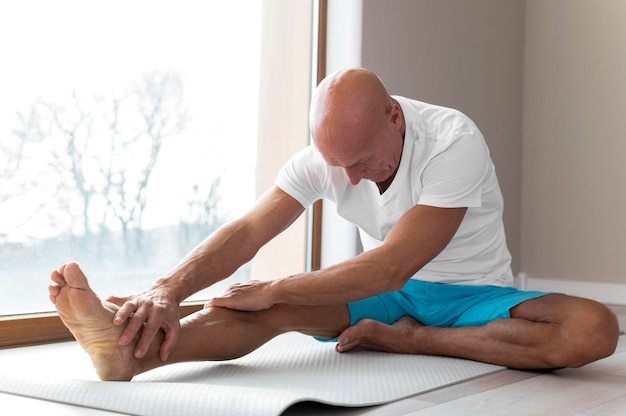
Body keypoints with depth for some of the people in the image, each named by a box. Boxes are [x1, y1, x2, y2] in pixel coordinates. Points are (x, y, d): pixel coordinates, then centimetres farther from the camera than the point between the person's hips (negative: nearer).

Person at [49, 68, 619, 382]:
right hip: (387, 296, 3)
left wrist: (273, 290, -30)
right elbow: (245, 233, -20)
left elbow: (390, 269, -31)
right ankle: (128, 353, -42)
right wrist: (166, 291, -37)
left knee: (593, 329, -32)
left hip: (474, 298, -2)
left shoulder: (453, 142, -26)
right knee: (280, 307, -26)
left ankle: (407, 340, -27)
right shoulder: (323, 157, -11)